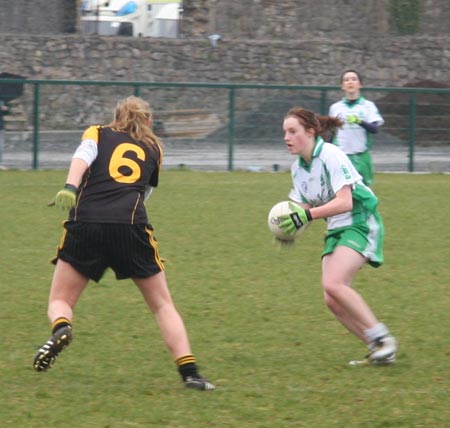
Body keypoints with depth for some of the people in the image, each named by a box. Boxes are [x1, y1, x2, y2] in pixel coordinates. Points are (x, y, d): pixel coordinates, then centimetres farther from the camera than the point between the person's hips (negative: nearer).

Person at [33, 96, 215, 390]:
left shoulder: (97, 134, 20)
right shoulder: (154, 148, 25)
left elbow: (83, 156, -2)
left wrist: (70, 188, -18)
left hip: (85, 224, -1)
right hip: (131, 227, 1)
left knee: (60, 302, 10)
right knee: (162, 304, 13)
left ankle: (61, 328, -24)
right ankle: (190, 372, 2)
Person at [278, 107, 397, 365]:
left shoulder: (331, 155, -17)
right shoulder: (298, 168, 9)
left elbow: (344, 202, -24)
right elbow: (304, 208, 12)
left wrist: (307, 215, -30)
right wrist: (289, 229, -9)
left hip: (360, 223, -8)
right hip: (336, 229, 9)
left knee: (333, 283, -26)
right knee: (332, 301, -4)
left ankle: (381, 337, -16)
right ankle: (380, 352, 5)